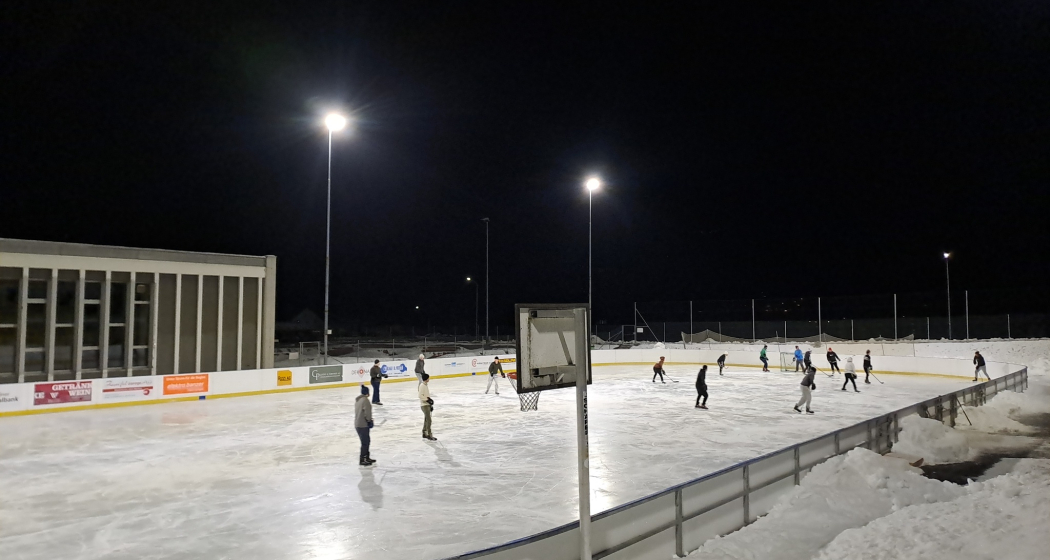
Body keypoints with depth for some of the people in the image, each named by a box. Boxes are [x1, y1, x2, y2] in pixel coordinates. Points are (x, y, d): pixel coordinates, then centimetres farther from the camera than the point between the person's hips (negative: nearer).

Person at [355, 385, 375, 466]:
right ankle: (362, 460, 4)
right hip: (363, 425, -10)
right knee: (365, 442, -1)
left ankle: (367, 457, 29)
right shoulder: (365, 400, -18)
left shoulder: (358, 399, 13)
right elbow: (367, 412, -23)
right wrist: (369, 421, -9)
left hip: (357, 424, 10)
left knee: (367, 441, 20)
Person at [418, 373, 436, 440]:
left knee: (426, 419, 15)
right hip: (424, 405, -10)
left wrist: (430, 404, 19)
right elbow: (420, 396, -23)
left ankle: (425, 433, 24)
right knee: (428, 420, -10)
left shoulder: (426, 385, 13)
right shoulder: (422, 385, -16)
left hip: (427, 404, 10)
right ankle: (429, 435, -8)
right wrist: (428, 399, -23)